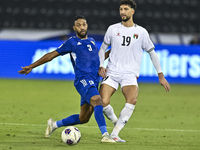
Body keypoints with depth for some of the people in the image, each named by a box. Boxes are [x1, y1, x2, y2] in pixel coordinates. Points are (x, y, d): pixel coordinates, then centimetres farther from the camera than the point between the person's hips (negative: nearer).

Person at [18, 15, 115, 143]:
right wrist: (31, 67, 8)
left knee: (83, 119, 9)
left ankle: (55, 124, 29)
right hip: (83, 80, -7)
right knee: (98, 102, -31)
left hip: (94, 82, 7)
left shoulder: (91, 41, 22)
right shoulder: (72, 42, 4)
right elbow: (52, 55, 8)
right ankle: (105, 135, -41)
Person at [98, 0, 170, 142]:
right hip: (111, 72, 2)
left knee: (132, 100, -30)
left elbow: (152, 52, 11)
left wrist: (161, 76, 9)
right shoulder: (113, 29, 7)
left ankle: (115, 133, -24)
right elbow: (103, 48, 19)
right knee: (103, 102, -18)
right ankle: (116, 121, 14)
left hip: (130, 74, -1)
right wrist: (101, 66, 2)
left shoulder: (141, 32, 4)